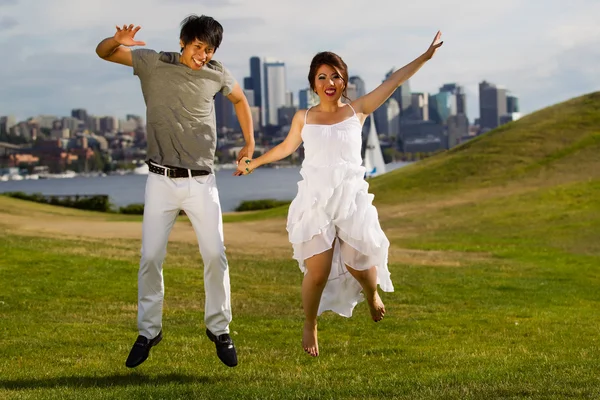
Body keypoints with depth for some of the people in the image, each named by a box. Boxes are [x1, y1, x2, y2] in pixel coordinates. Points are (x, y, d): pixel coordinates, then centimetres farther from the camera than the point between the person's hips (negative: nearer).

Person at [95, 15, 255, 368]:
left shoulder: (217, 74, 3)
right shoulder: (154, 63, -2)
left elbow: (240, 99, 23)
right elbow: (103, 52, 1)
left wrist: (250, 143, 18)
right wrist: (119, 41, -22)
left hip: (202, 181, 1)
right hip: (161, 180, -1)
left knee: (215, 255, -3)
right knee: (151, 257, -2)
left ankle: (219, 329, 13)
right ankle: (148, 332, 12)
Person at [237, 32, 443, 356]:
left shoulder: (357, 111, 3)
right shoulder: (303, 118, 6)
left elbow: (393, 82, 0)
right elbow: (286, 147, 24)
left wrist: (425, 56, -3)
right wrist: (253, 163, 35)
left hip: (352, 201, 0)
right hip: (315, 203, 0)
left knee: (359, 266, -3)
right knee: (317, 272, -8)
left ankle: (372, 293, 35)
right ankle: (309, 326, 17)